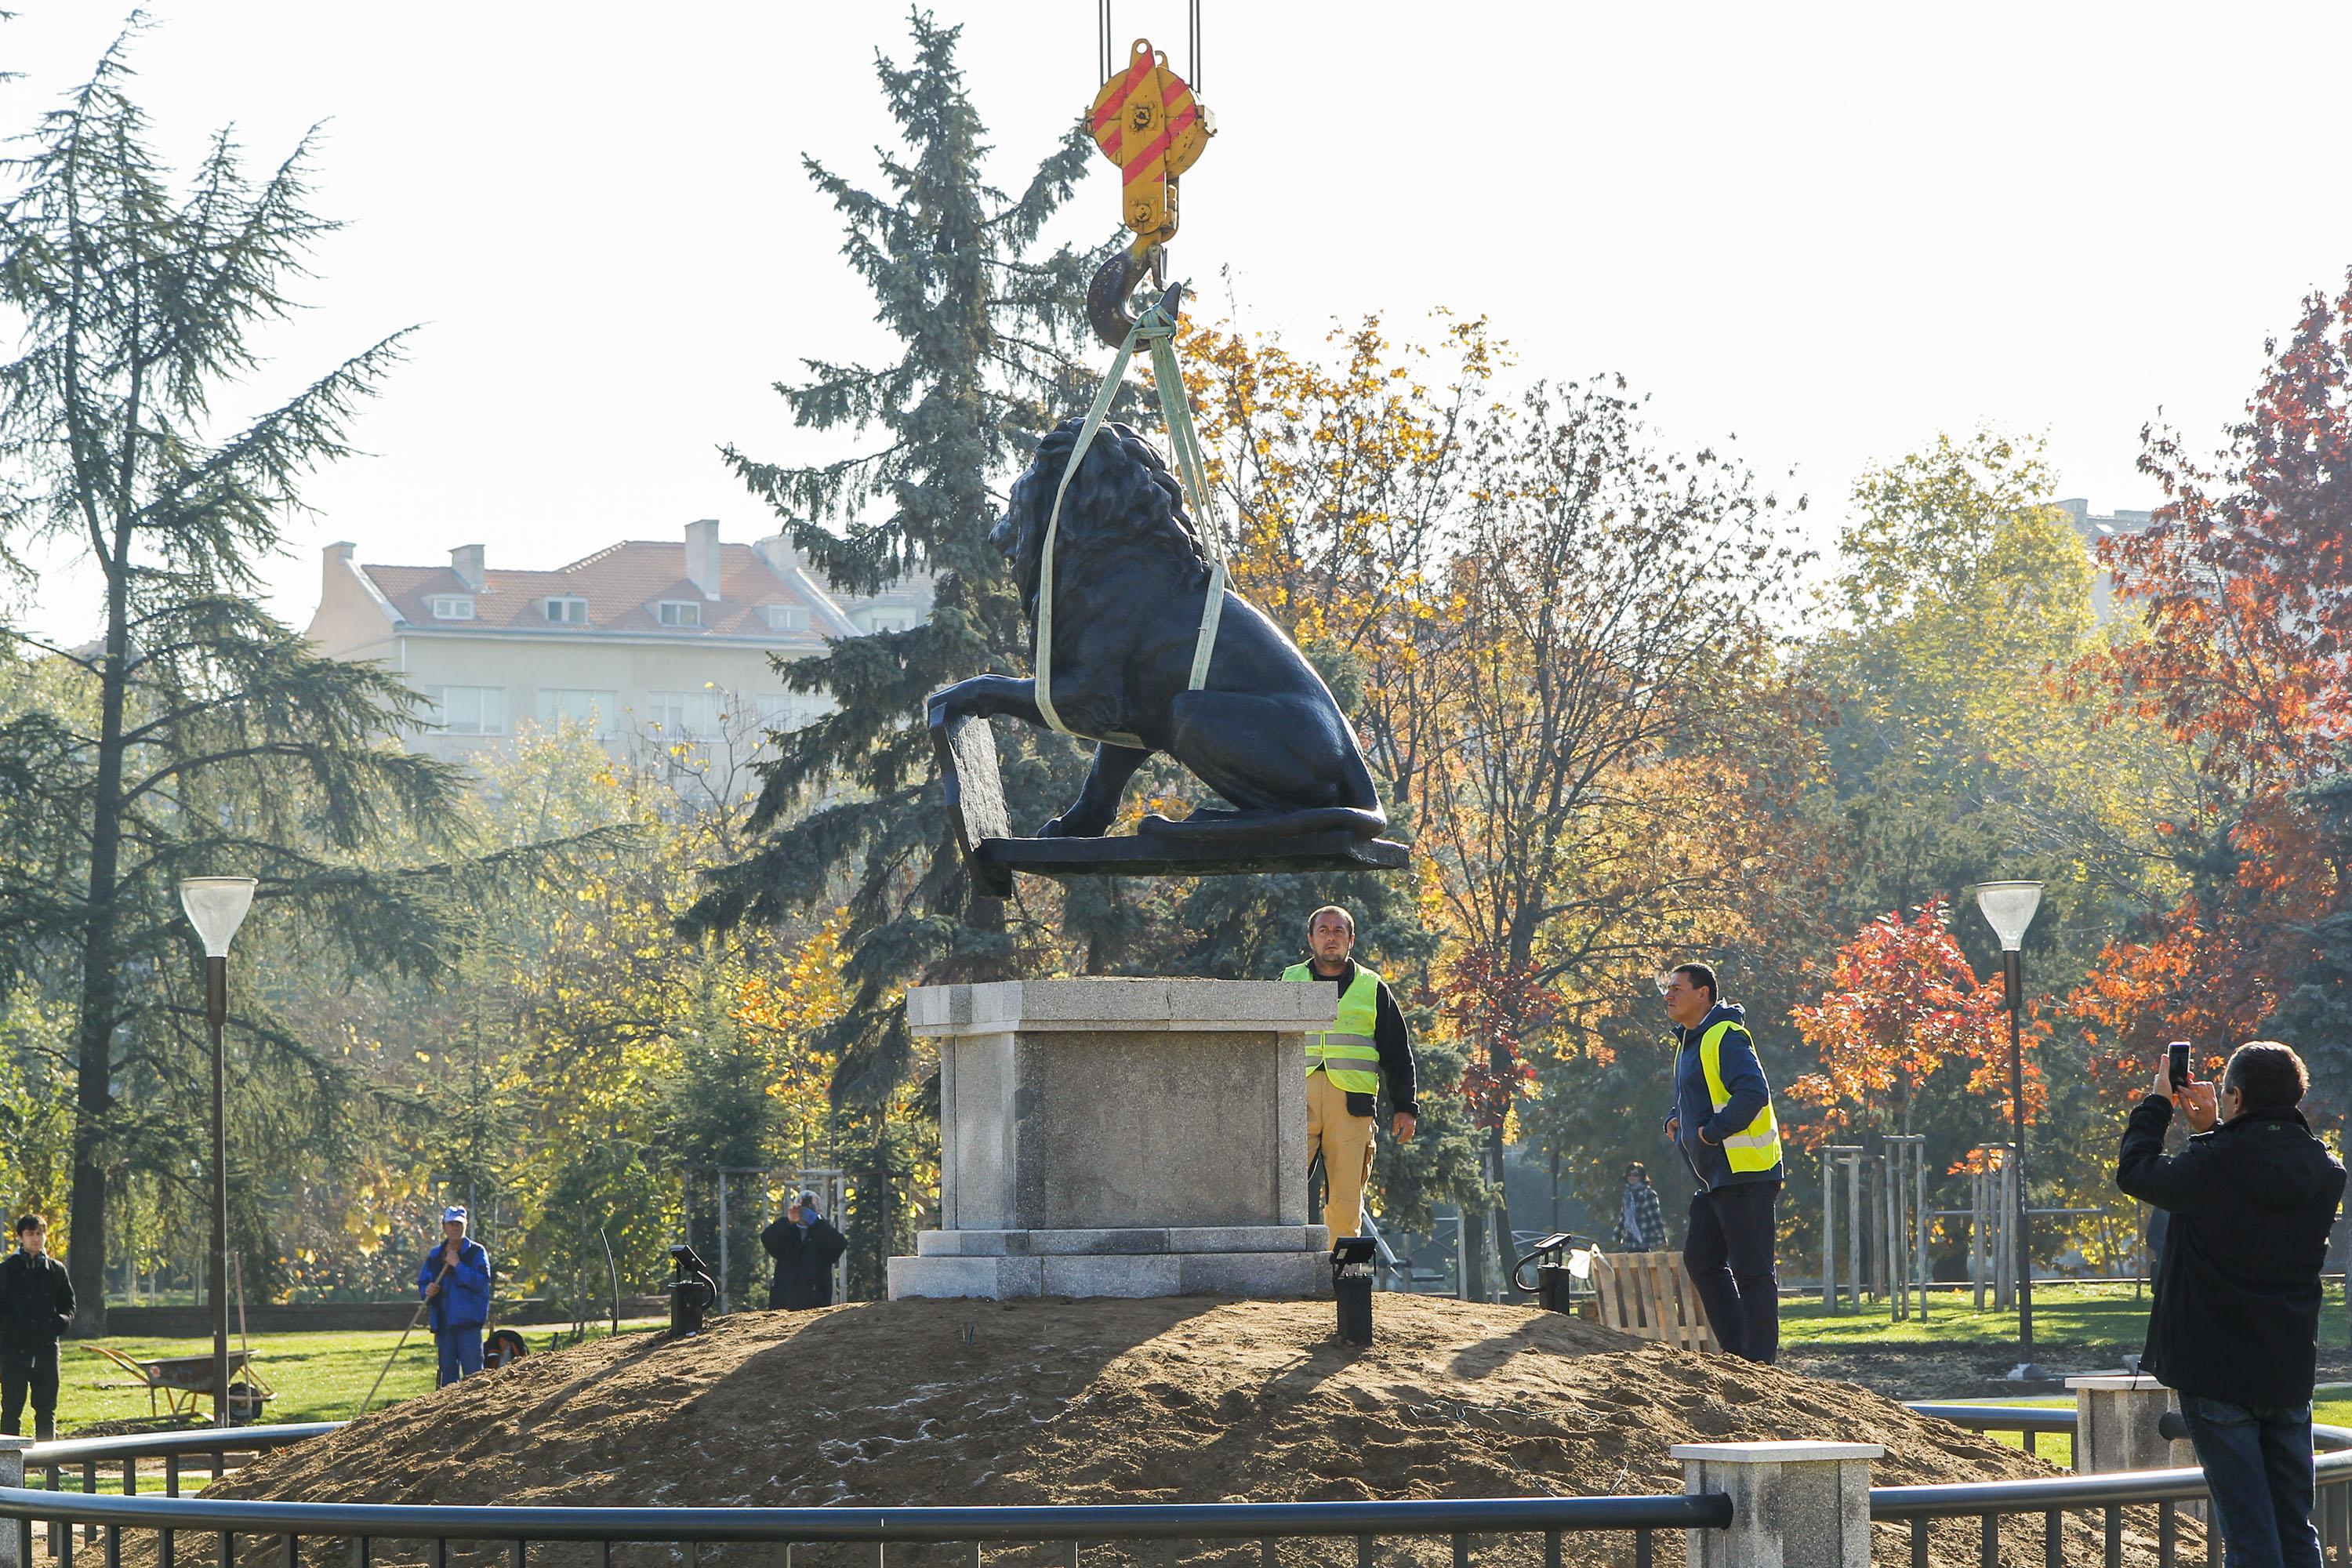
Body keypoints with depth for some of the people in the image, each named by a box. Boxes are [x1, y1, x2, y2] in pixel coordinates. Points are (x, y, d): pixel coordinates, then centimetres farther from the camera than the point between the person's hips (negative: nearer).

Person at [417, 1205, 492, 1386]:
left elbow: (481, 1282, -13)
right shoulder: (435, 1256, 14)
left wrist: (458, 1265, -17)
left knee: (472, 1372, -9)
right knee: (448, 1371, 8)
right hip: (444, 1322, 5)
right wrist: (427, 1290, -6)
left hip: (469, 1322, -5)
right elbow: (422, 1282, 17)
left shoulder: (476, 1252, 0)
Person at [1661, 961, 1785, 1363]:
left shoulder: (1726, 1038, -14)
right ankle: (1737, 1352, 17)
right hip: (1717, 1176, 11)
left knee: (1750, 1269, -7)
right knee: (1701, 1260, 12)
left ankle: (1759, 1359, -4)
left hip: (1744, 1174, -11)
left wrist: (1712, 1131, -21)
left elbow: (1753, 1093, -27)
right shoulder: (1689, 1041, 18)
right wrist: (1676, 1120, 13)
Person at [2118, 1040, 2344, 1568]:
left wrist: (2157, 1103, 12)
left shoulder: (2211, 1167, -17)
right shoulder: (2324, 1172, 1)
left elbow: (2135, 1170, -1)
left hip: (2218, 1371, -5)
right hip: (2290, 1375, 5)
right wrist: (2212, 1130, 20)